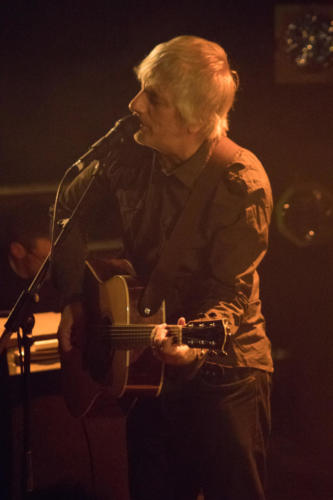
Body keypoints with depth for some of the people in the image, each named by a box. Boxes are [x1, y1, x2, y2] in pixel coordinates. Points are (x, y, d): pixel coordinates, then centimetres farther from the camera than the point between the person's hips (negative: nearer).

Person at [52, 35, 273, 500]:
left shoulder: (241, 183, -22)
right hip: (149, 372, 5)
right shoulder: (131, 156, -6)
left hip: (221, 378, -5)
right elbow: (69, 209, 12)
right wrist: (73, 297, 5)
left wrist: (193, 346, -40)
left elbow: (230, 292, -21)